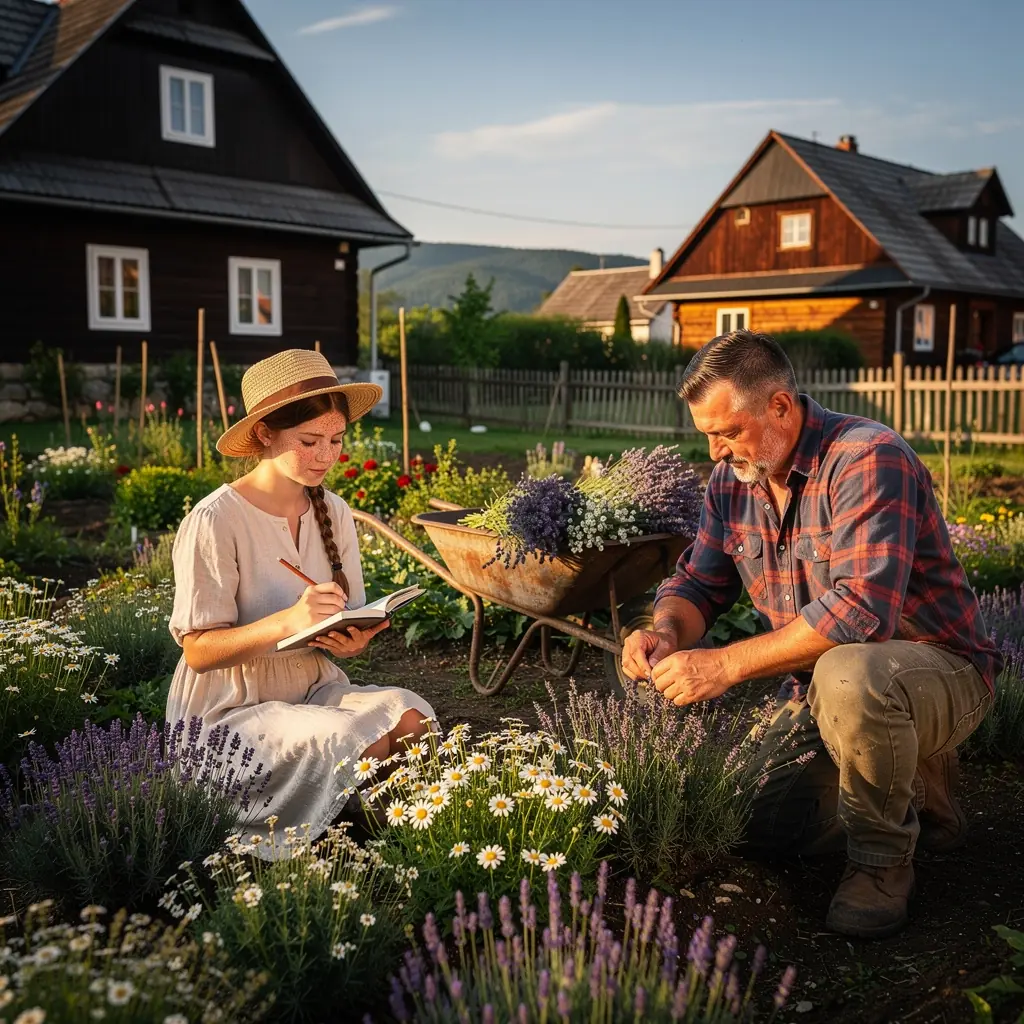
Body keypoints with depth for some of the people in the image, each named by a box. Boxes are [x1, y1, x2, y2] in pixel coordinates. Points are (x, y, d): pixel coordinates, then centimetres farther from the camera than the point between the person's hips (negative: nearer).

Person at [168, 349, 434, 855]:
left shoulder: (334, 513, 3)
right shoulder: (215, 521, -17)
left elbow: (350, 623, 9)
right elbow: (197, 651, -17)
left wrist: (352, 641, -17)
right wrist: (288, 622, -33)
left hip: (314, 690, 6)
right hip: (230, 712, -6)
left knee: (410, 717, -23)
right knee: (362, 741, -30)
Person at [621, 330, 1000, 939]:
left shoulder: (869, 459, -25)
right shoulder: (732, 480, 0)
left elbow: (862, 607, -36)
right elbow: (698, 582, 5)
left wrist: (728, 664, -35)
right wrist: (666, 633, -19)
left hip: (939, 670, -7)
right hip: (824, 687, 8)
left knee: (847, 675, -40)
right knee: (760, 831, 3)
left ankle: (884, 859, -13)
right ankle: (914, 791, 25)